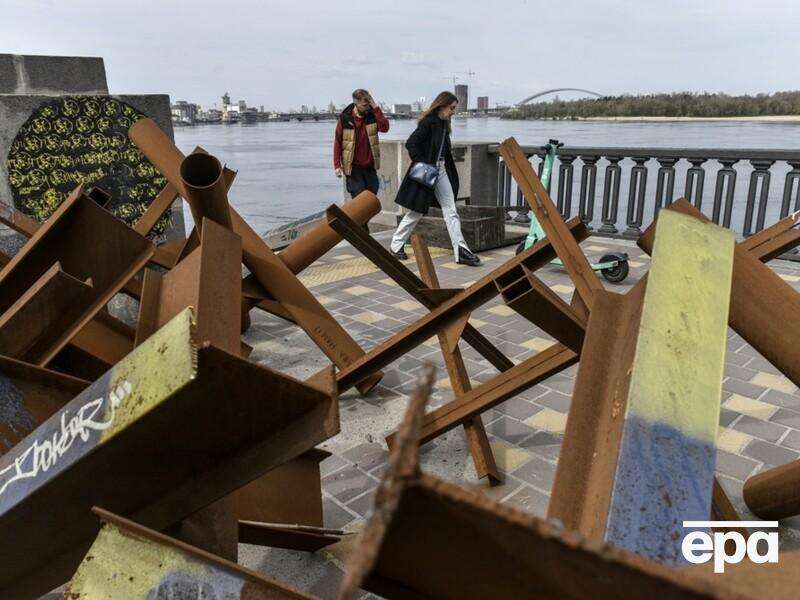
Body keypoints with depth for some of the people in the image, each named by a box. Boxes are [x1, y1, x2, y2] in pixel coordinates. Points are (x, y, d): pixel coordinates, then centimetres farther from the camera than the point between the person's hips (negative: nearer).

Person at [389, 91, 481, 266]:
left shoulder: (443, 124, 12)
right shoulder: (428, 122, -13)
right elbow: (411, 144, -20)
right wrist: (421, 164, -22)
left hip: (441, 170, 8)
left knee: (451, 211, 2)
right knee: (416, 212, 4)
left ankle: (461, 251, 2)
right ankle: (396, 245, 21)